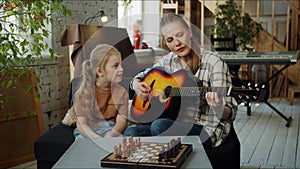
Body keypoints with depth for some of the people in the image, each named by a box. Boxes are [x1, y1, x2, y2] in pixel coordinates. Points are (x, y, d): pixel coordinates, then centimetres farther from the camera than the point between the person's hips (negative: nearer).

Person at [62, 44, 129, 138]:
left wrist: (110, 135, -29)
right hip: (87, 131, -2)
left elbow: (121, 121, -8)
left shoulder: (121, 93, 0)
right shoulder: (83, 93, -7)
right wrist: (98, 139, -28)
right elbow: (81, 124, -10)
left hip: (110, 130, 2)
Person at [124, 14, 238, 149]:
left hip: (206, 128, -5)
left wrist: (218, 108, -39)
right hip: (175, 121, 6)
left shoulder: (213, 62, -12)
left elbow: (229, 114, -15)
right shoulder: (169, 60, 8)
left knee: (159, 126, -33)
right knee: (130, 133, -20)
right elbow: (141, 76, 24)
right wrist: (137, 85, 0)